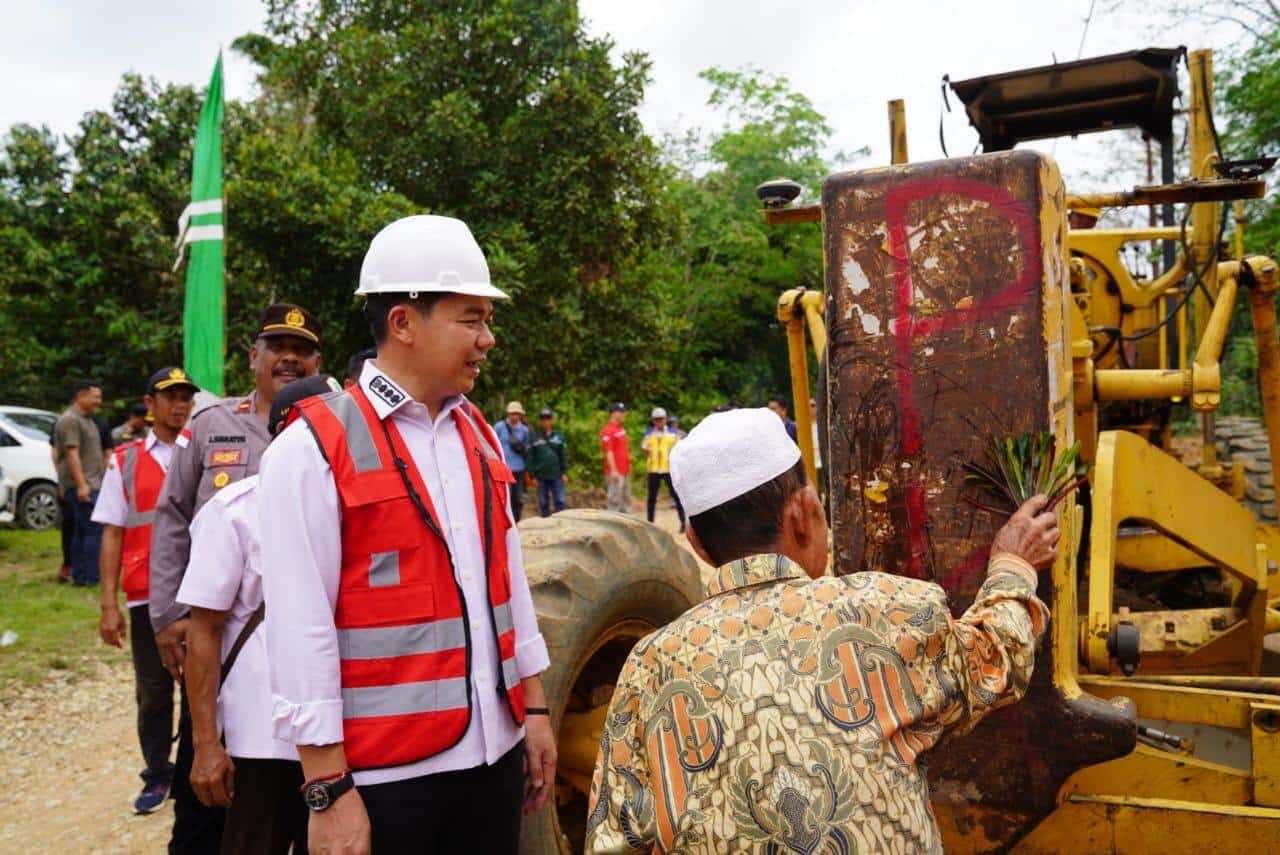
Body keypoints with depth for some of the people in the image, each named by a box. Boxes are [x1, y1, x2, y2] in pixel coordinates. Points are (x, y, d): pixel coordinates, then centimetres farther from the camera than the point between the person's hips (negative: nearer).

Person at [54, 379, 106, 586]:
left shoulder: (87, 419, 19)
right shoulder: (70, 420, -11)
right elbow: (72, 453, -18)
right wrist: (81, 484, -23)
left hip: (90, 484, 10)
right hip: (82, 485, -10)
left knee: (82, 531, 11)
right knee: (95, 530, -12)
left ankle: (78, 576, 15)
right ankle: (92, 577, -12)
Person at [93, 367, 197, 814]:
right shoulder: (125, 460, 5)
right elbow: (112, 535, 4)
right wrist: (109, 604, -2)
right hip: (147, 596, 1)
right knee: (153, 692, 10)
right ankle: (157, 776, 25)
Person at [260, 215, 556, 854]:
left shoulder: (478, 436, 8)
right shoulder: (313, 448, -13)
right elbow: (302, 630, -15)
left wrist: (534, 708, 11)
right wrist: (328, 790, -14)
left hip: (493, 753, 6)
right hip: (384, 771, -6)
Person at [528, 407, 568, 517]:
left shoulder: (559, 437, 6)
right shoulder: (535, 438, 3)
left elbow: (564, 456, 7)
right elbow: (531, 458, 2)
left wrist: (564, 473, 0)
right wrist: (533, 476, -3)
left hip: (556, 475, 0)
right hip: (541, 476, 0)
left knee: (560, 501, -2)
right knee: (543, 503, 6)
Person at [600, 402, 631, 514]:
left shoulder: (621, 429, 14)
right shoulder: (608, 430, -15)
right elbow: (608, 452, -19)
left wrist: (629, 465, 21)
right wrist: (613, 470, -23)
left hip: (625, 471, 10)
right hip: (615, 473, -10)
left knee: (626, 499, 15)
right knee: (615, 500, -6)